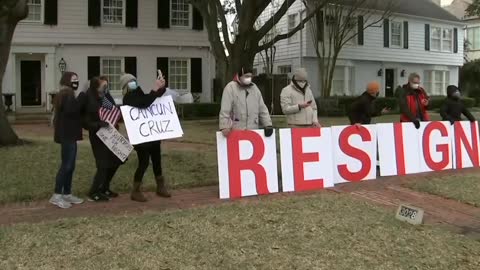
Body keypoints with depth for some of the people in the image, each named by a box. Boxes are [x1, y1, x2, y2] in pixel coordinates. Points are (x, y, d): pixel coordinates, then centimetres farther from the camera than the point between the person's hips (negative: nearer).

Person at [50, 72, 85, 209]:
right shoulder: (67, 94, -12)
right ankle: (57, 196, -8)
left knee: (70, 165, 11)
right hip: (67, 135, -11)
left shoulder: (65, 94, 20)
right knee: (67, 165, -10)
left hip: (68, 134, 11)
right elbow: (70, 110, -29)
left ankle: (67, 194, 15)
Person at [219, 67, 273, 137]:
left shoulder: (254, 88, 13)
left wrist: (268, 125, 6)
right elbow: (225, 110, -10)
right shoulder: (231, 87, -5)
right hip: (236, 131, -5)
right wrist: (224, 127, -19)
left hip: (253, 130, 5)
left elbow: (262, 109, 16)